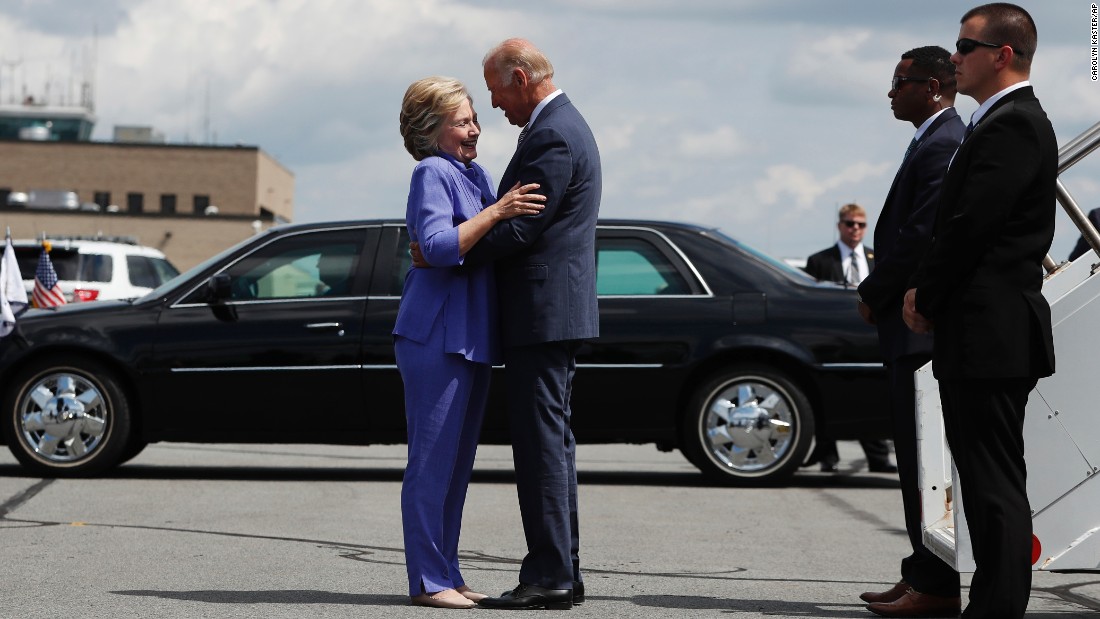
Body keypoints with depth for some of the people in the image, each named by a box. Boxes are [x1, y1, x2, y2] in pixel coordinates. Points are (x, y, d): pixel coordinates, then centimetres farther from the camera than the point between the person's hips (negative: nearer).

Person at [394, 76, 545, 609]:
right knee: (433, 460, -7)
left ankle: (446, 576, 17)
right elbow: (439, 247, -21)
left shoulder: (476, 174, 18)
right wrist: (496, 211, -24)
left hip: (472, 336, 9)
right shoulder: (432, 173, -9)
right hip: (436, 335, -9)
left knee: (457, 463, 11)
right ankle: (428, 580, -4)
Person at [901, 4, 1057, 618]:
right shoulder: (1009, 121, 19)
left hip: (992, 334, -11)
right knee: (991, 481, 14)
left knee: (995, 483, -7)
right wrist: (927, 293, 7)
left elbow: (972, 224, -19)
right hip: (991, 335, 11)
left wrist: (926, 296, -7)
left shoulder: (1012, 125, -14)